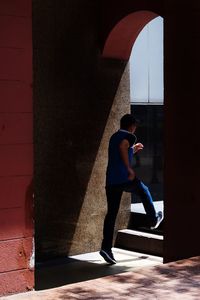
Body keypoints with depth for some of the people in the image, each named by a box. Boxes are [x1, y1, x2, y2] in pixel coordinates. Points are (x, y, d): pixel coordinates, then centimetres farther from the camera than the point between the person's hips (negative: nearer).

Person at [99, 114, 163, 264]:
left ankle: (106, 247, -7)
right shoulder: (129, 136, -2)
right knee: (144, 191, 25)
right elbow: (122, 147, -25)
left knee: (111, 214, 3)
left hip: (111, 181, 6)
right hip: (125, 178, -6)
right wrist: (129, 168, -26)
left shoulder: (113, 137, 22)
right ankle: (154, 220, 42)